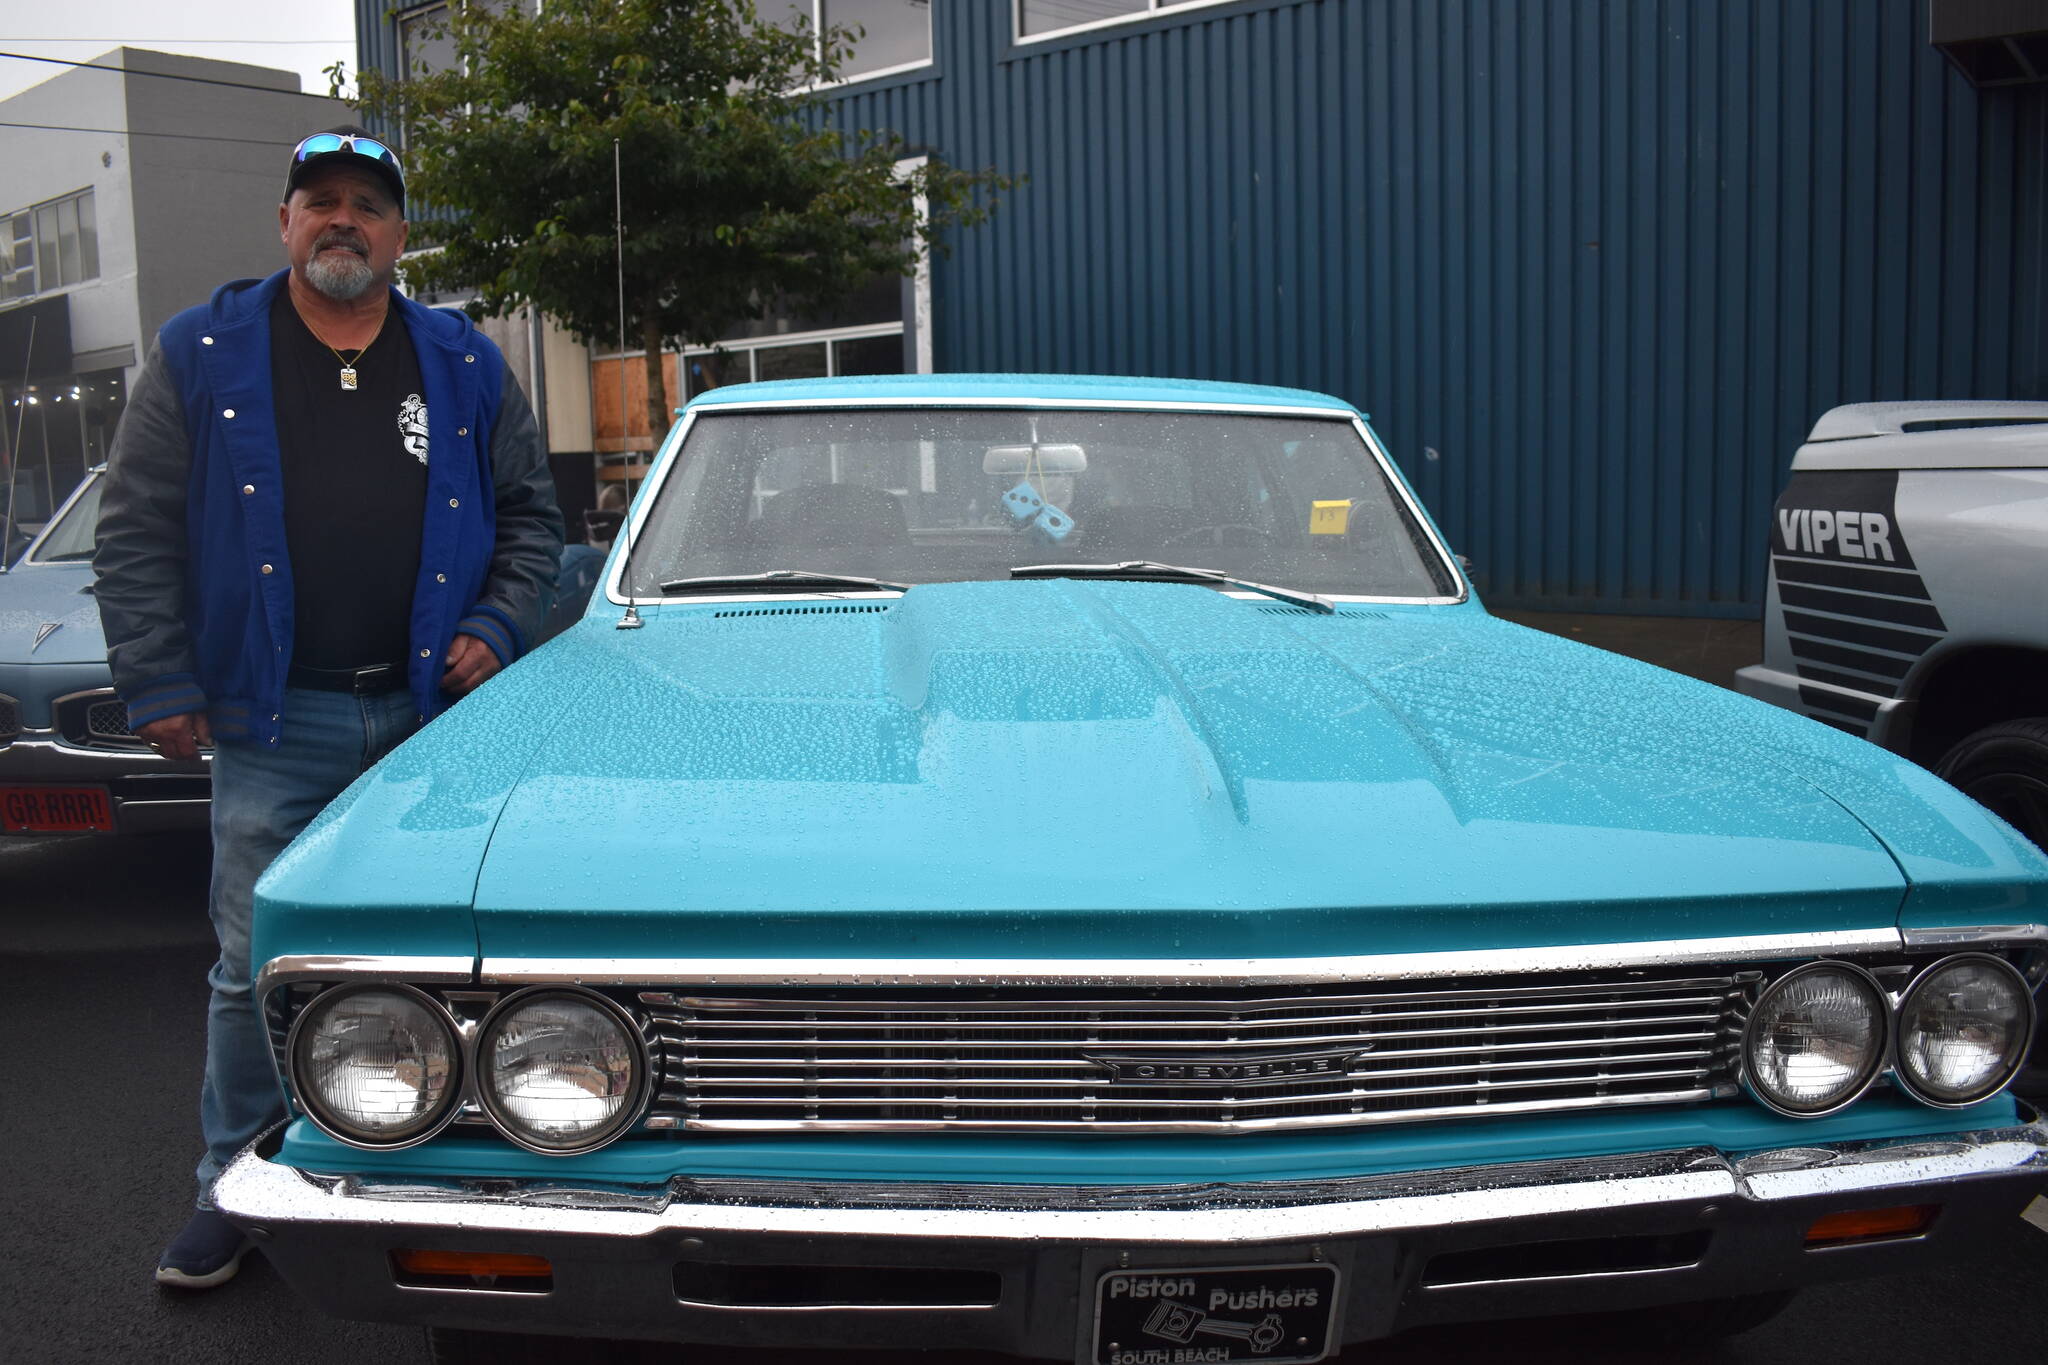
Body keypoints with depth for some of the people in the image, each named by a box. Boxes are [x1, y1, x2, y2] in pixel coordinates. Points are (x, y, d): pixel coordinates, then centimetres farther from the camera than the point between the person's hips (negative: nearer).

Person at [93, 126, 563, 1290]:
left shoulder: (466, 366, 7)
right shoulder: (202, 355, 3)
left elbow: (531, 514, 14)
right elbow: (137, 532, 3)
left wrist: (499, 628, -1)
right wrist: (160, 687, -3)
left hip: (436, 714, 1)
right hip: (271, 723, -1)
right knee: (257, 965, 5)